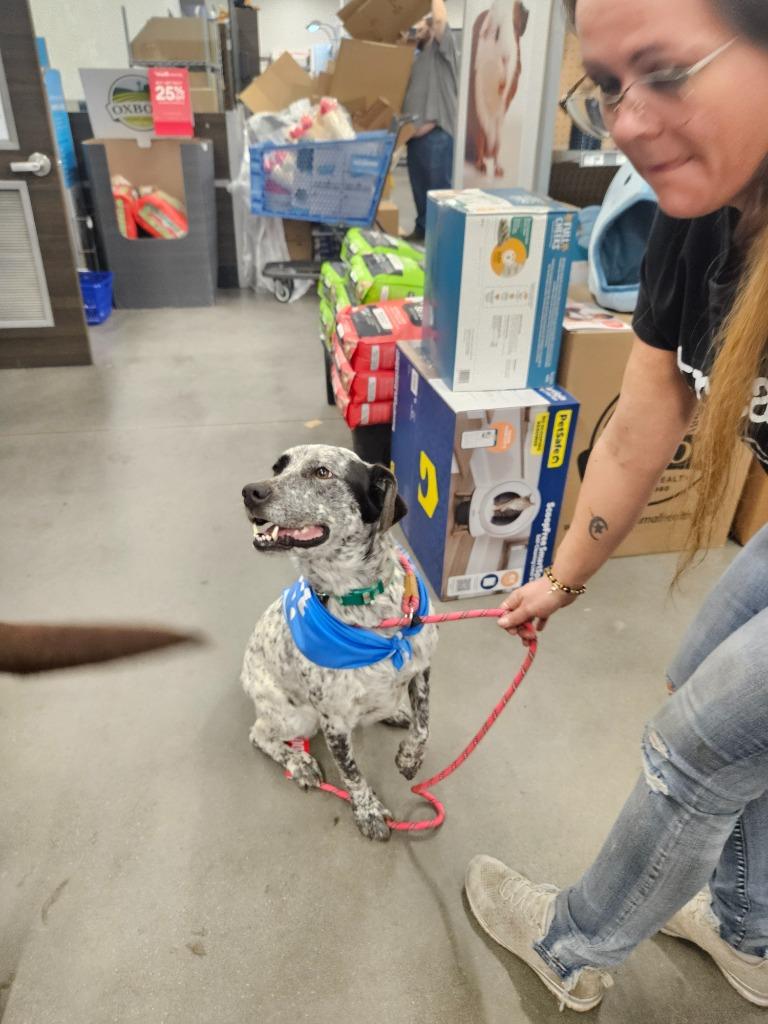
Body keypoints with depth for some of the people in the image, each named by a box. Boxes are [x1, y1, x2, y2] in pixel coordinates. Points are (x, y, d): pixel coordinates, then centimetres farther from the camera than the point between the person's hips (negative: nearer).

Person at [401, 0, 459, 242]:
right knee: (419, 185, 12)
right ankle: (423, 227, 21)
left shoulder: (442, 49, 2)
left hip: (436, 132, -8)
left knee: (438, 186, -7)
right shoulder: (415, 57, 23)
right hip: (415, 131, 8)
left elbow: (440, 20, -15)